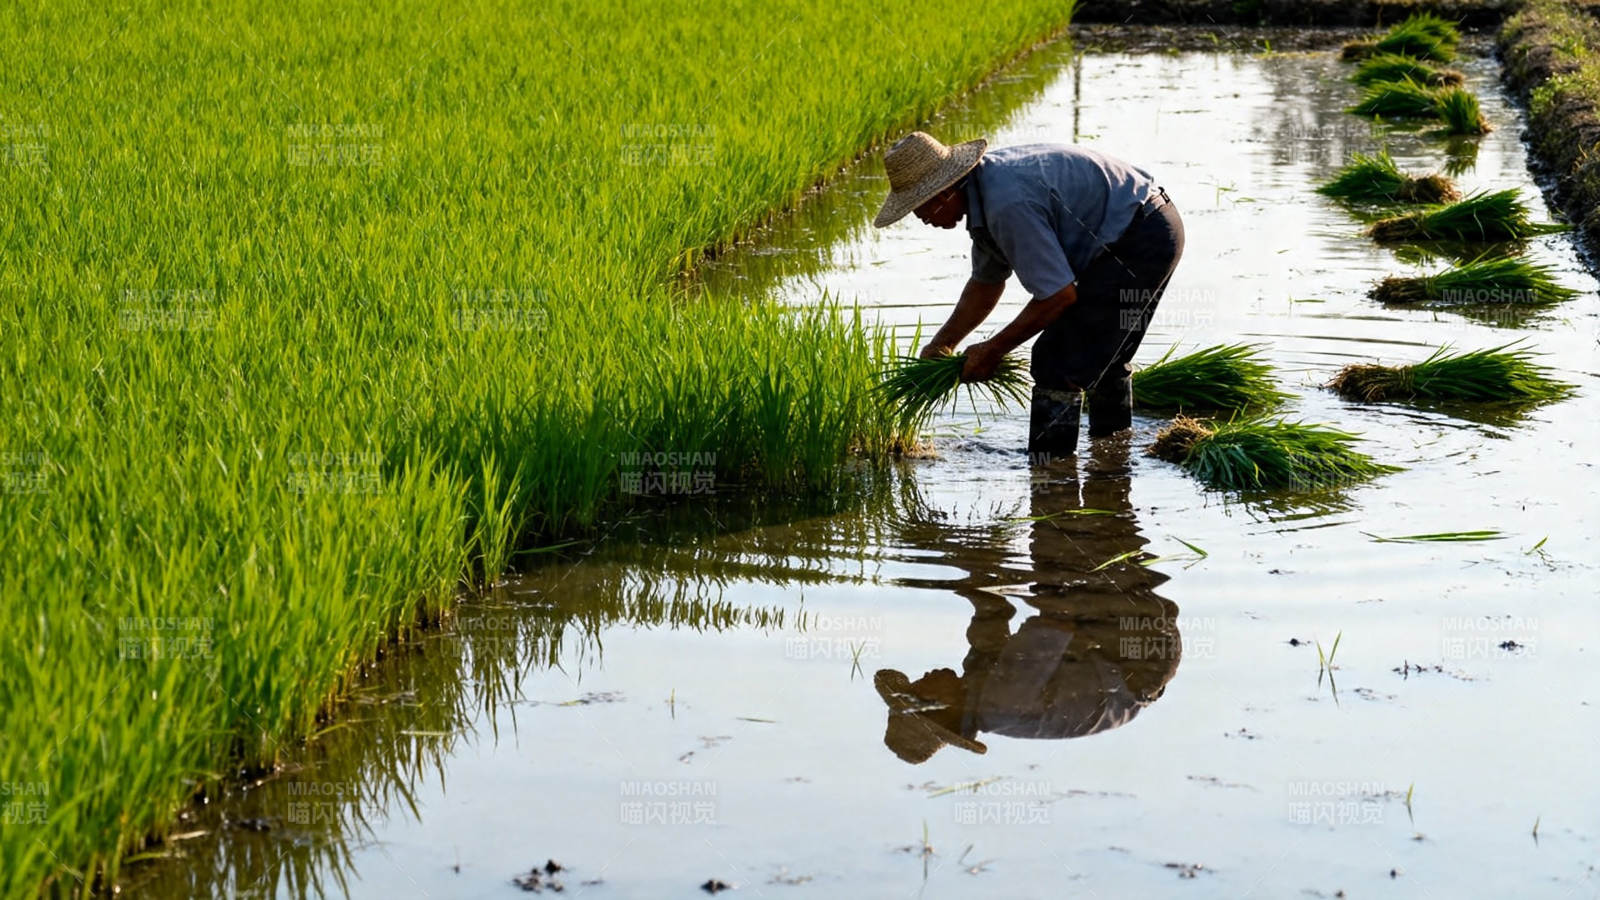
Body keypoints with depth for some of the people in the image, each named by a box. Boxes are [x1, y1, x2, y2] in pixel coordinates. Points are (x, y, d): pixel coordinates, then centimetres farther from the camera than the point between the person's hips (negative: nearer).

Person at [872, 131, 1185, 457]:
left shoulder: (1008, 205, -29)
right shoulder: (985, 181, 4)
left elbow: (1059, 295, -24)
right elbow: (986, 283, 18)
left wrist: (992, 350, -13)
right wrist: (940, 345, 15)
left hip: (1138, 241, -11)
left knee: (1058, 363, -12)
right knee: (1100, 356, 26)